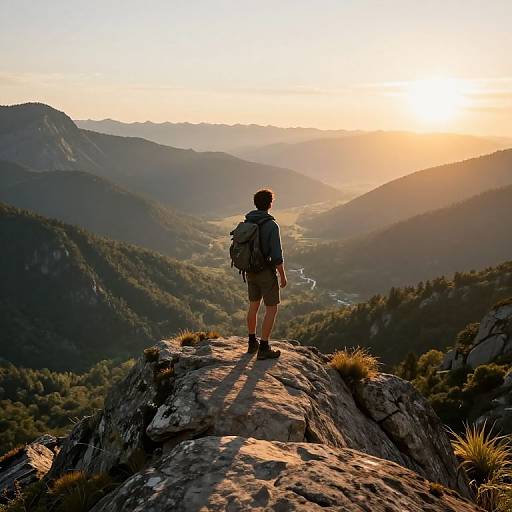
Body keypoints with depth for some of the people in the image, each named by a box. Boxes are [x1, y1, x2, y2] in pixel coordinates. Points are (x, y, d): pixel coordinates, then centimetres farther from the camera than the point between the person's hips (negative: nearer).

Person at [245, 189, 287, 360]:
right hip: (267, 273, -7)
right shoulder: (271, 225, -21)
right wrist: (283, 276, -9)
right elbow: (277, 255, -22)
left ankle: (252, 343, 29)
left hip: (251, 272, 7)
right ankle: (264, 349, 5)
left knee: (253, 306, 19)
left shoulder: (246, 223, 1)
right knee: (271, 309, 4)